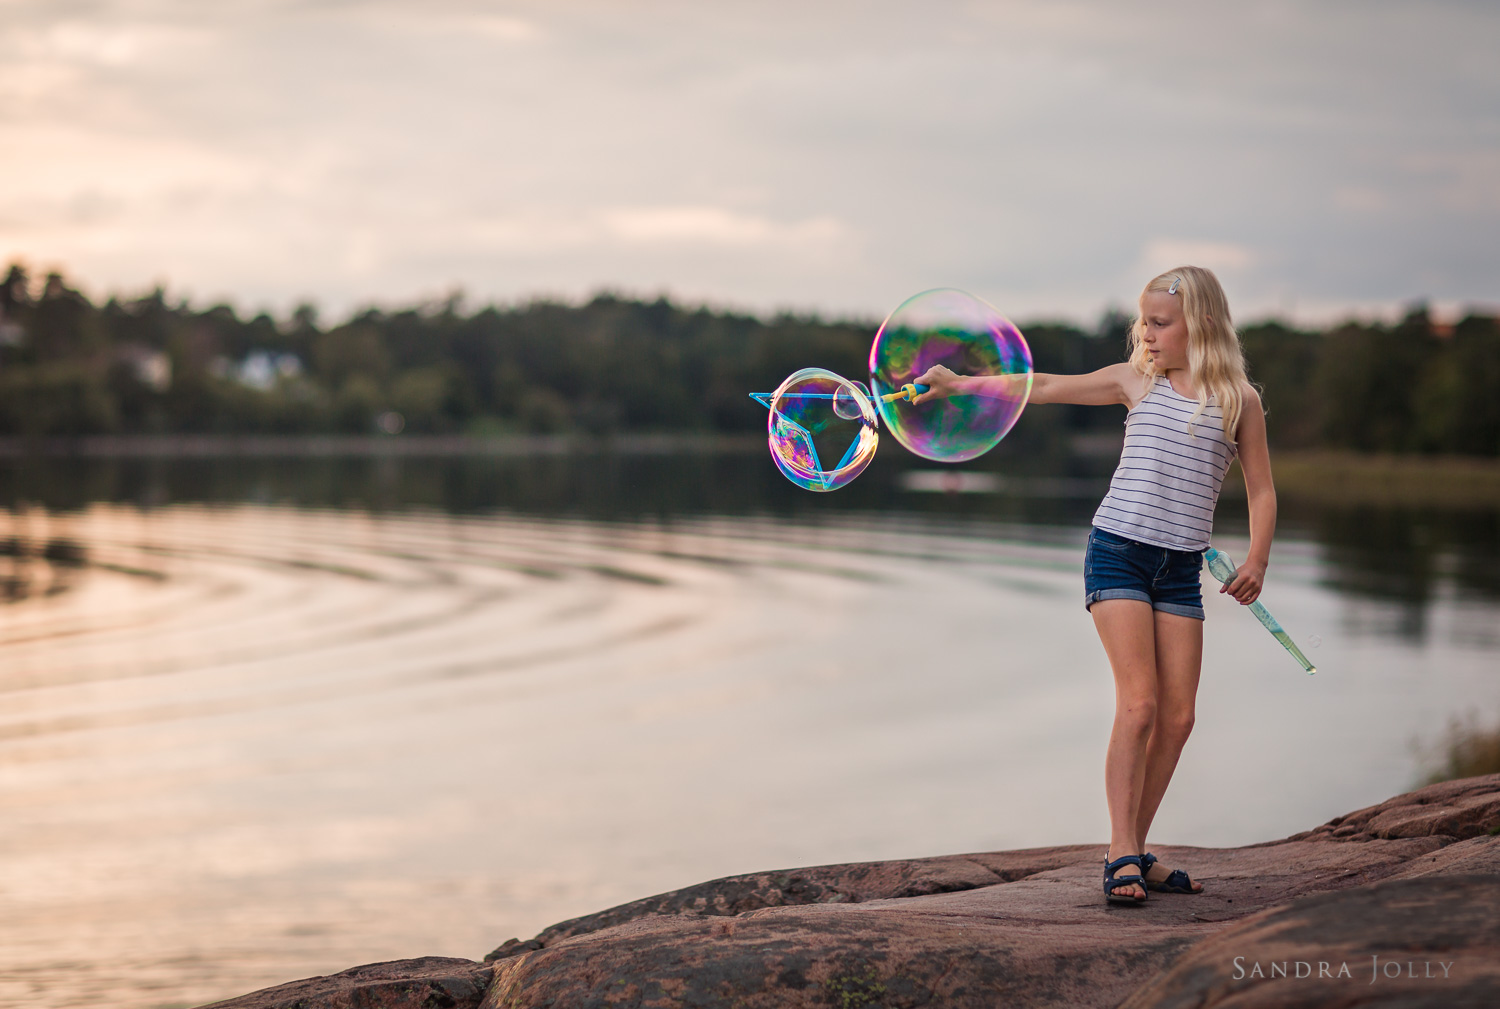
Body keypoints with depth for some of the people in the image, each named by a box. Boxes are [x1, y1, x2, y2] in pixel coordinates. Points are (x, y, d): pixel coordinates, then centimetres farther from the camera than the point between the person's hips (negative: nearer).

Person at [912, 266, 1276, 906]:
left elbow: (1261, 491, 9)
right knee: (1139, 703, -13)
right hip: (1118, 552, -2)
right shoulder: (1136, 382, 6)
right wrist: (959, 384, 2)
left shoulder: (1238, 401, 5)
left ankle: (1134, 851, 13)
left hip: (1181, 568, 2)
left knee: (1177, 718, 1)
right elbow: (1045, 387, 7)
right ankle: (1122, 855, -10)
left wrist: (1257, 559, -5)